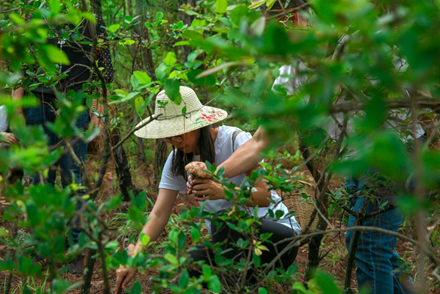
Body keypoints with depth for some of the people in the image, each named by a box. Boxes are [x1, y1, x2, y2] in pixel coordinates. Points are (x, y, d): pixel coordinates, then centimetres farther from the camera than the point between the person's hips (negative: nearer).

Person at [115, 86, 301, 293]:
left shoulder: (236, 140, -19)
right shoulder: (176, 162, -3)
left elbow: (264, 196, -25)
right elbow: (159, 215, -12)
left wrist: (223, 191, -44)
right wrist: (134, 258, -27)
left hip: (276, 234, -6)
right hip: (230, 239, 6)